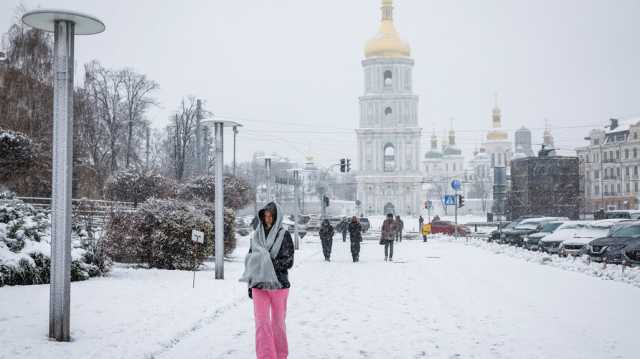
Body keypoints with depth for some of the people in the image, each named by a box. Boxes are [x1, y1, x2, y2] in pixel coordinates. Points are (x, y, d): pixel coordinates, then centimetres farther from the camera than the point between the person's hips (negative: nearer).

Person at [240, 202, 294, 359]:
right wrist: (250, 284, 11)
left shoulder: (284, 234, -3)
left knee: (278, 322, 10)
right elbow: (250, 259, 13)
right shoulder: (257, 235, 7)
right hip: (259, 285, 2)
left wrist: (270, 264, -19)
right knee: (261, 323, -3)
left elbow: (288, 262, -7)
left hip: (279, 285, -2)